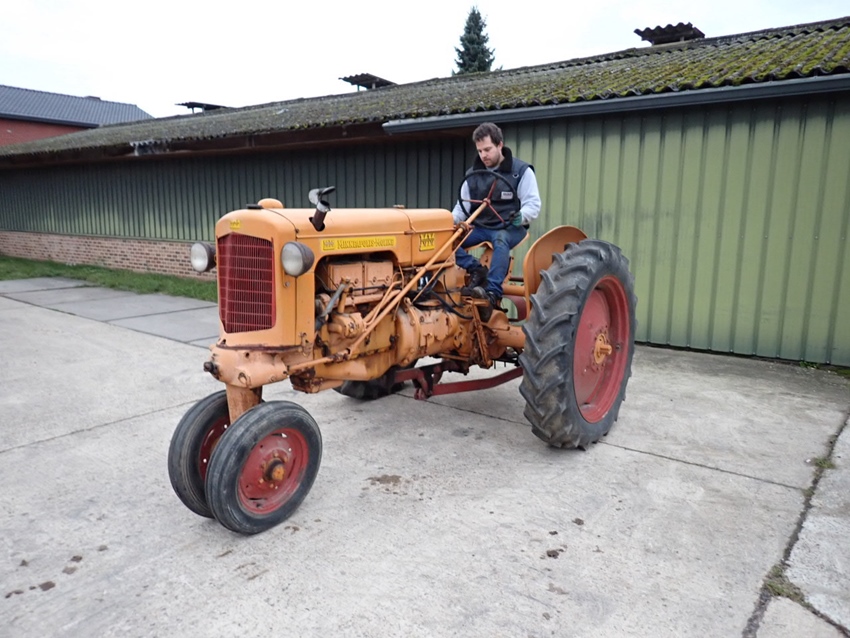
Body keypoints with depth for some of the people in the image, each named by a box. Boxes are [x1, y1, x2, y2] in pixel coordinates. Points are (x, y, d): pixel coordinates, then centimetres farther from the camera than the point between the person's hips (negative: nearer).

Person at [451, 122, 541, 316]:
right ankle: (476, 270, -20)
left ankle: (492, 293, -43)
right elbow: (462, 206, 10)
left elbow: (533, 205, -8)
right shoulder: (472, 174, 9)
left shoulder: (521, 171, -3)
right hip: (480, 227, 4)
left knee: (500, 240, -41)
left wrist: (520, 217, -31)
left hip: (510, 228, -4)